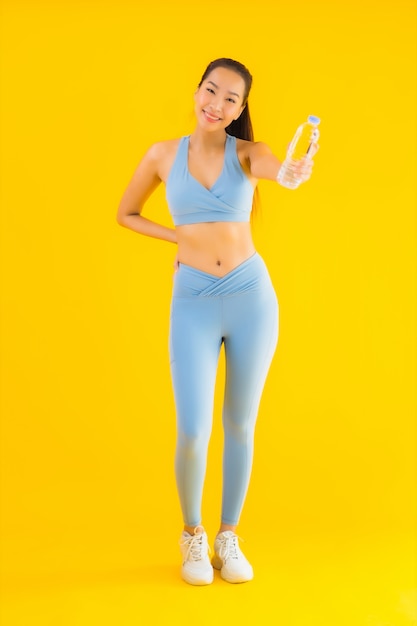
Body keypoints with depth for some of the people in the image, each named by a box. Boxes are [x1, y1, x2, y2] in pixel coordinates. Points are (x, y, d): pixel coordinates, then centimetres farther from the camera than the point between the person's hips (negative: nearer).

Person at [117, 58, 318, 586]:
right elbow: (125, 214, 16)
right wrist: (179, 238, 2)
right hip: (193, 303, 0)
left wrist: (301, 169, -47)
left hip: (251, 297, 1)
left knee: (240, 425, 10)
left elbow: (281, 173, -23)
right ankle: (192, 534, 22)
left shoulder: (249, 153, 1)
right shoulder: (164, 154, 4)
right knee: (192, 433, -7)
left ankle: (229, 536, 30)